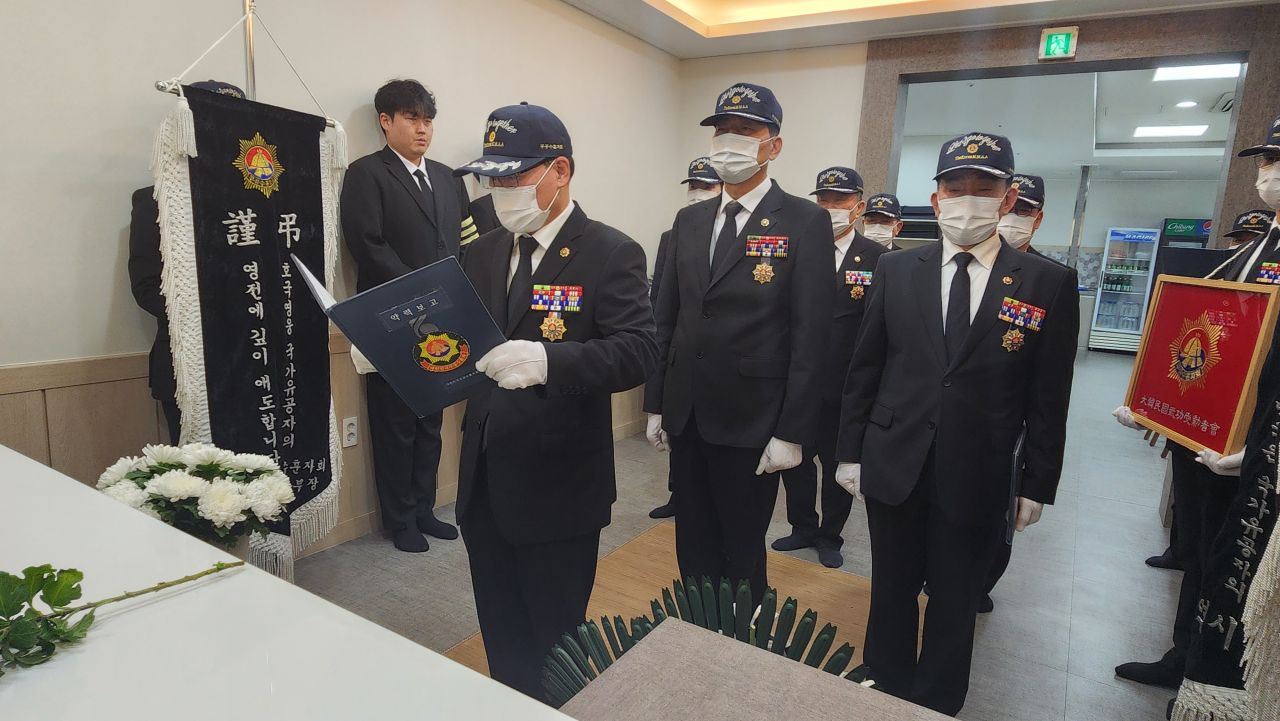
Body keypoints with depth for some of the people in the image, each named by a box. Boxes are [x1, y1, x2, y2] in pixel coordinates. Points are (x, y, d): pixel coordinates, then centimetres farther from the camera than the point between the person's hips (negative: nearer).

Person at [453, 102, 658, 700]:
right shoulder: (483, 253, 10)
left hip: (557, 487, -6)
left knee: (553, 641, 14)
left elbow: (638, 351, -22)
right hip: (483, 483, 6)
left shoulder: (611, 254, -10)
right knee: (501, 638, 23)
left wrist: (547, 360, -36)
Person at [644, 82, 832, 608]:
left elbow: (809, 335, -11)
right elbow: (667, 319, 11)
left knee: (742, 550, 10)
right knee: (692, 545, 17)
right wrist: (657, 405, 10)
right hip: (685, 418, 5)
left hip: (751, 423, -5)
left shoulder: (805, 223, -7)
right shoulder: (689, 221, 9)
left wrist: (792, 432, -13)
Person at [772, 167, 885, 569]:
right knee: (794, 459, 14)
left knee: (838, 466, 14)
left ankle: (830, 537, 33)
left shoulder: (878, 258, -5)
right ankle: (803, 528, 35)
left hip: (846, 386, -2)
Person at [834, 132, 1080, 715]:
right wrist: (850, 451, 2)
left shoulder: (1049, 283, -5)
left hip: (976, 482, -1)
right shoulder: (897, 269, 0)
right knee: (891, 595, 17)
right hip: (893, 469, 2)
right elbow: (863, 370, 2)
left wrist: (1037, 485, 0)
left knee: (955, 606, 16)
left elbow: (1049, 397, -1)